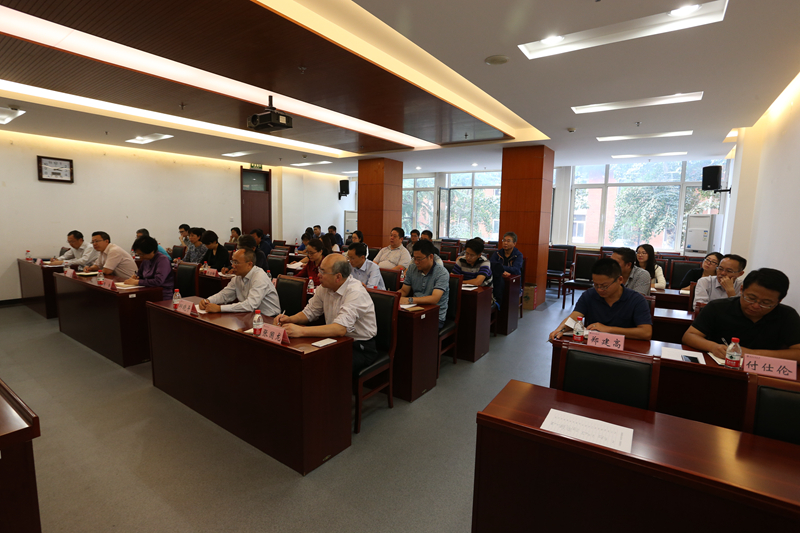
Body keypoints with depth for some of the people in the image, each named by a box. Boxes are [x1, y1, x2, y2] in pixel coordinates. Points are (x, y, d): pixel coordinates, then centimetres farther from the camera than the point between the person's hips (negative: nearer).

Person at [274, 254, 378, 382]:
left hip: (360, 348, -7)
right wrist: (290, 319, -8)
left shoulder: (355, 293, -24)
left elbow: (340, 329, -36)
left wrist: (301, 331, -40)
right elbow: (310, 312, 13)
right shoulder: (325, 287, 1)